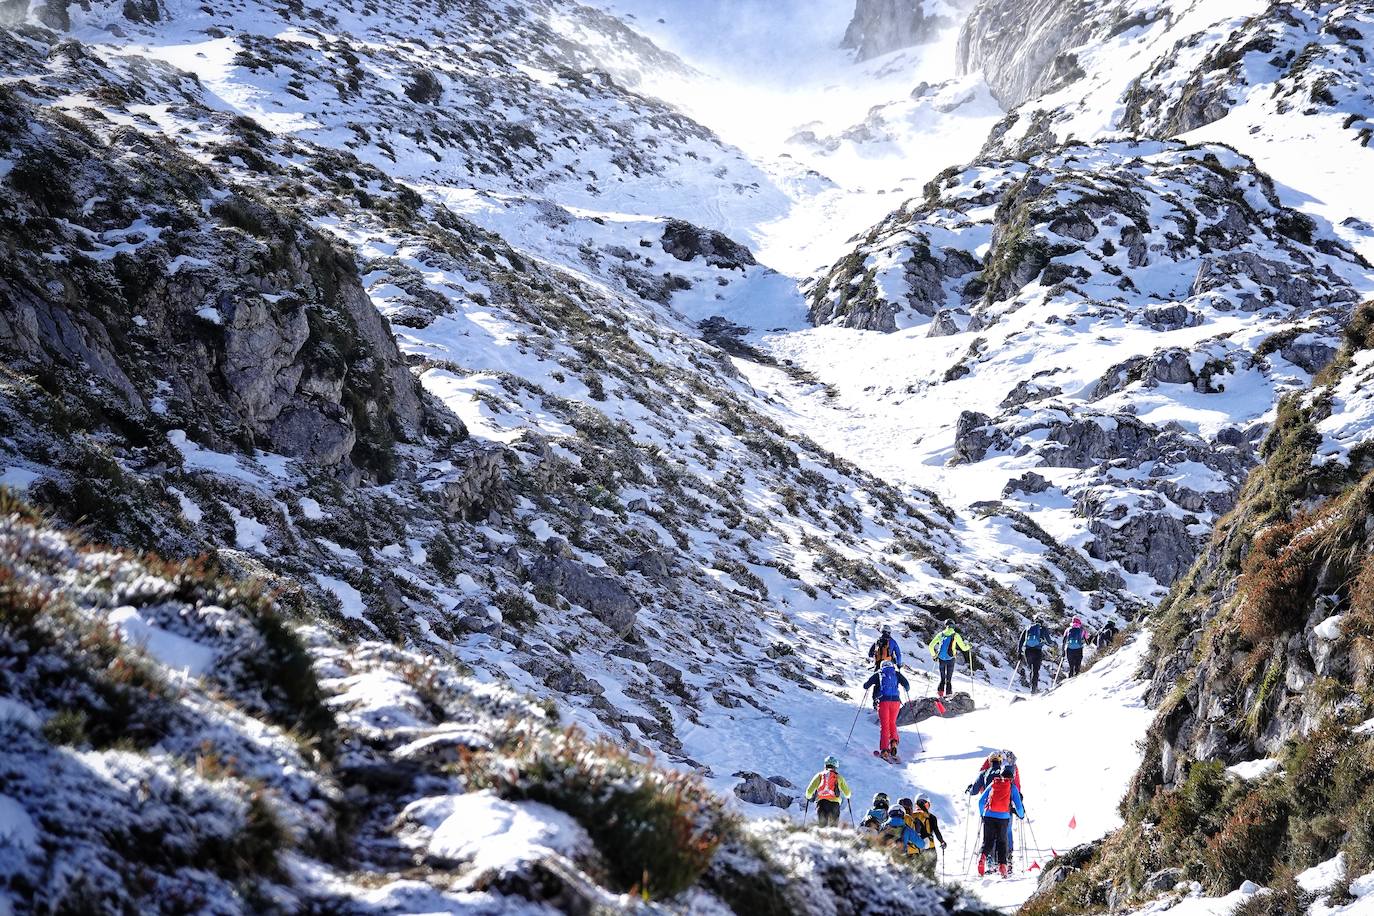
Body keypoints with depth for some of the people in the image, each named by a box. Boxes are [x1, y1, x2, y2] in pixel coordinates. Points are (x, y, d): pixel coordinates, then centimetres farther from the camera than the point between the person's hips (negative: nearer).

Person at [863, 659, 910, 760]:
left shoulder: (878, 674, 11)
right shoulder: (897, 674, 14)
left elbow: (866, 685, 6)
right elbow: (907, 685, 5)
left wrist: (867, 687, 29)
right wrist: (906, 688, 28)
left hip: (883, 701, -1)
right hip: (896, 701, 2)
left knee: (884, 725, 3)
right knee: (892, 723, 21)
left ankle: (884, 750, -8)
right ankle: (893, 742, -3)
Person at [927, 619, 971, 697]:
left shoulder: (941, 634, 6)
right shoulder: (955, 635, -2)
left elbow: (931, 645, 5)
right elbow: (963, 647, 0)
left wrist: (933, 655, 19)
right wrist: (968, 647, 22)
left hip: (941, 659, 2)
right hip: (950, 659, -2)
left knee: (942, 679, 15)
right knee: (948, 680, 5)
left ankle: (940, 693, -2)